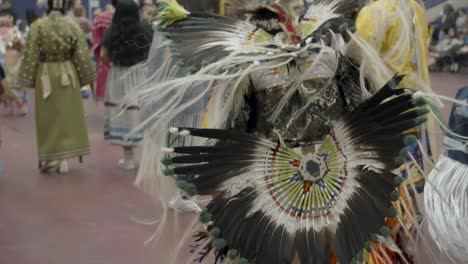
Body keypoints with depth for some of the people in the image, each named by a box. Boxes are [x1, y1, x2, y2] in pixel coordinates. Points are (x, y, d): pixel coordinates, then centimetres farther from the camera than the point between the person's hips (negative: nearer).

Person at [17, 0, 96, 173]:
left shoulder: (38, 26, -6)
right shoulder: (72, 26, -2)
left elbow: (30, 54, -5)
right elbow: (82, 55, -2)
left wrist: (28, 78, 2)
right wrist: (84, 77, 6)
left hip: (45, 75, -1)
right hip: (68, 75, 1)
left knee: (48, 117, 8)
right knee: (68, 116, 8)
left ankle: (50, 158, 11)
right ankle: (63, 159, 8)